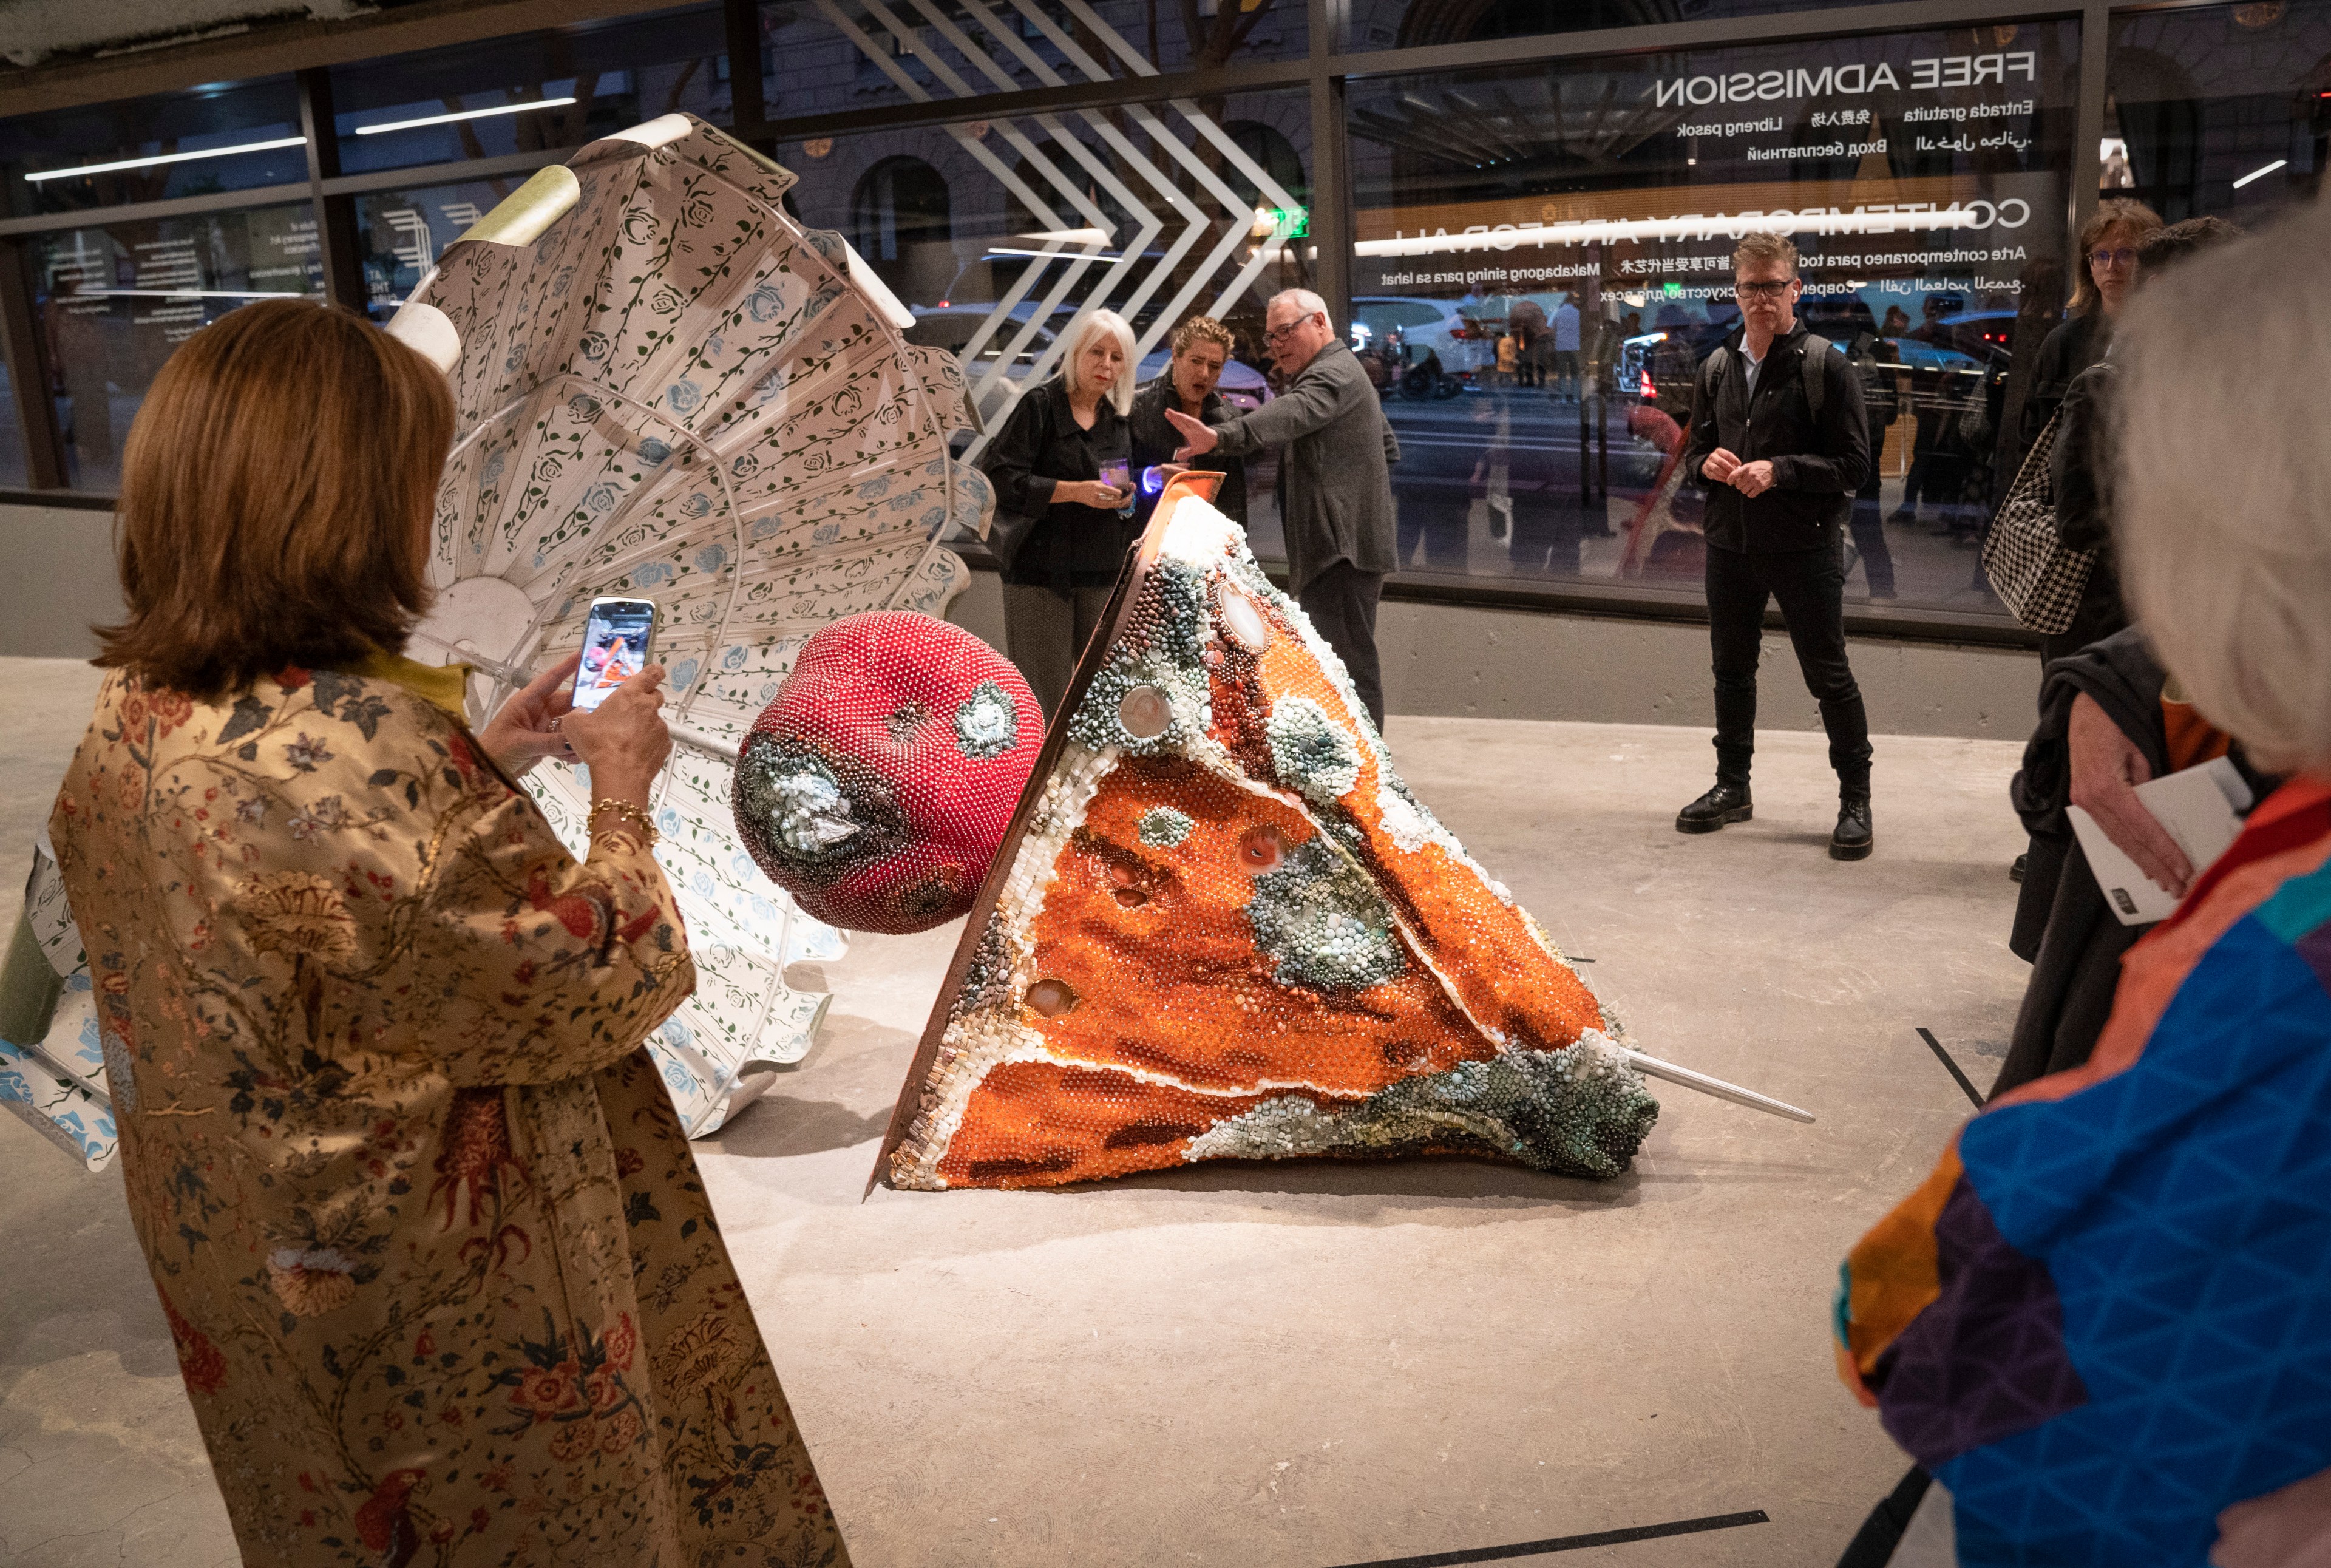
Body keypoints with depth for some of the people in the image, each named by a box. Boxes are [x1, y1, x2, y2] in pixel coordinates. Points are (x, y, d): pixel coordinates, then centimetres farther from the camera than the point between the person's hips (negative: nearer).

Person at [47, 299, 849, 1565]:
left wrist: (480, 766, 4)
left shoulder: (134, 713, -6)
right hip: (451, 1306, -8)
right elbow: (575, 995, -24)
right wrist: (620, 796, -11)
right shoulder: (362, 741, -33)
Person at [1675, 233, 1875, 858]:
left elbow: (1853, 464, -10)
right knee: (1732, 668, 16)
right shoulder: (1717, 367, 9)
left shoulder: (1826, 366, -8)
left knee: (1829, 675, 1)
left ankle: (1855, 799, 14)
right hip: (1730, 543, 6)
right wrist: (1707, 462, -6)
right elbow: (1695, 448, 17)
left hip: (1806, 547, -5)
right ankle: (1733, 785, 31)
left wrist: (1779, 470, -22)